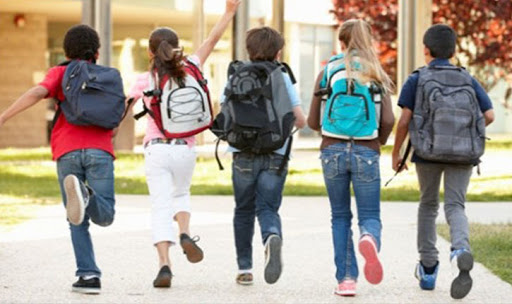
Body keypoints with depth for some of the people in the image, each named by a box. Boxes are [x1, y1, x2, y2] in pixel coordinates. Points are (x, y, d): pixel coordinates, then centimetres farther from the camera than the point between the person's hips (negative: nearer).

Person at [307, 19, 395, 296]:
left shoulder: (328, 72, 4)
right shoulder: (377, 75, 5)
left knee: (340, 217, 13)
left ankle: (346, 279, 5)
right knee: (370, 217, 5)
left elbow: (313, 121, 5)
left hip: (333, 150, 1)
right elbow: (388, 120, -4)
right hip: (366, 152, 0)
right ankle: (369, 239, -31)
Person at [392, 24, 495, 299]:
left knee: (428, 205, 18)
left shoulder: (416, 80, 3)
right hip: (462, 153, 1)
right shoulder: (468, 80, 10)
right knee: (455, 206, -2)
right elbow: (489, 115, 3)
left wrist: (396, 153, 6)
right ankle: (461, 250, -34)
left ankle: (428, 268, 19)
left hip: (428, 152, -1)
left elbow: (404, 120, -4)